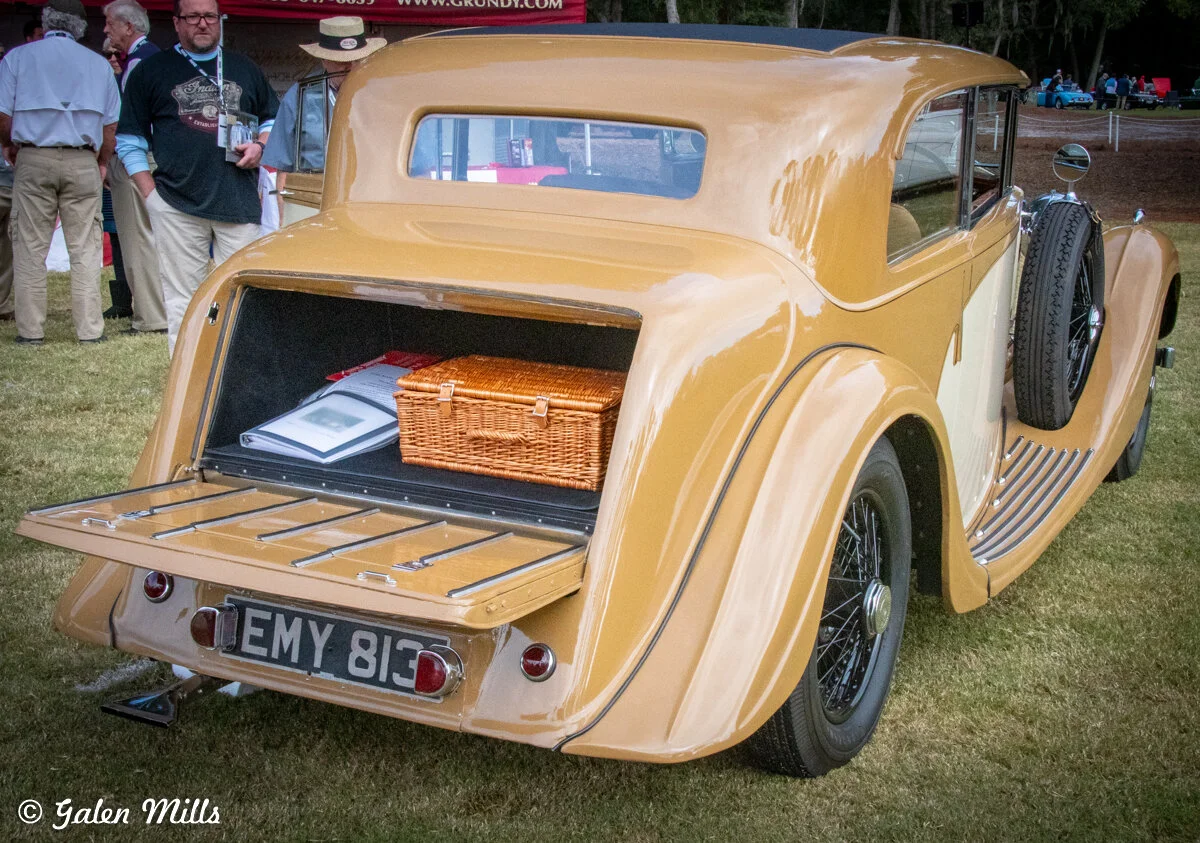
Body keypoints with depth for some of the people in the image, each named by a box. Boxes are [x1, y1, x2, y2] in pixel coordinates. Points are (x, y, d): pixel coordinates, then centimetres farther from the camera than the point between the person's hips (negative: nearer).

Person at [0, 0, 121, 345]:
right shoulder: (98, 63, 10)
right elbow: (111, 122, 9)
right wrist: (102, 162, 22)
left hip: (33, 161, -1)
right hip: (82, 162, 1)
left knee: (30, 248, 3)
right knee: (85, 248, 3)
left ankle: (30, 330, 3)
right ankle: (90, 329, 1)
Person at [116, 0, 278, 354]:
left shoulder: (245, 70, 17)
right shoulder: (151, 71, 10)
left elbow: (273, 120, 27)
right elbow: (129, 142, 10)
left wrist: (260, 146, 4)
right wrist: (150, 192, 0)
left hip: (240, 203, 2)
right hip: (177, 205, -1)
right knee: (182, 299, 1)